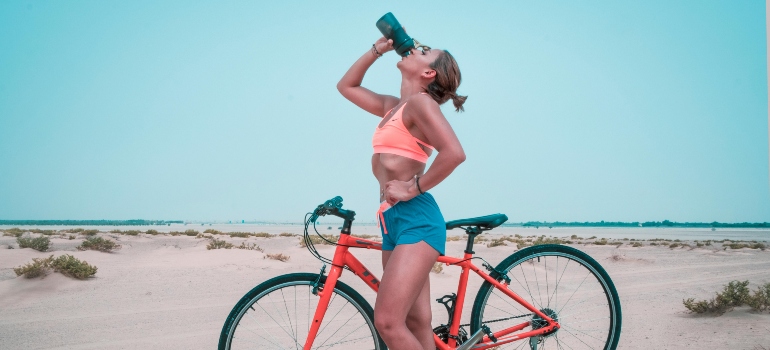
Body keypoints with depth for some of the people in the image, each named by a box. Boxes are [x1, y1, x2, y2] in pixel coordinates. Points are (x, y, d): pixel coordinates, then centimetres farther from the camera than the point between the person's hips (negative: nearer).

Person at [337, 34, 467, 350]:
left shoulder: (420, 102, -8)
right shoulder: (393, 106, 18)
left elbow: (454, 153, -22)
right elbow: (346, 86, 30)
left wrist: (414, 188, -14)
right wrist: (377, 49, 20)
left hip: (416, 219, -9)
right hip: (394, 220, 9)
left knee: (389, 324, -16)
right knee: (416, 323, 9)